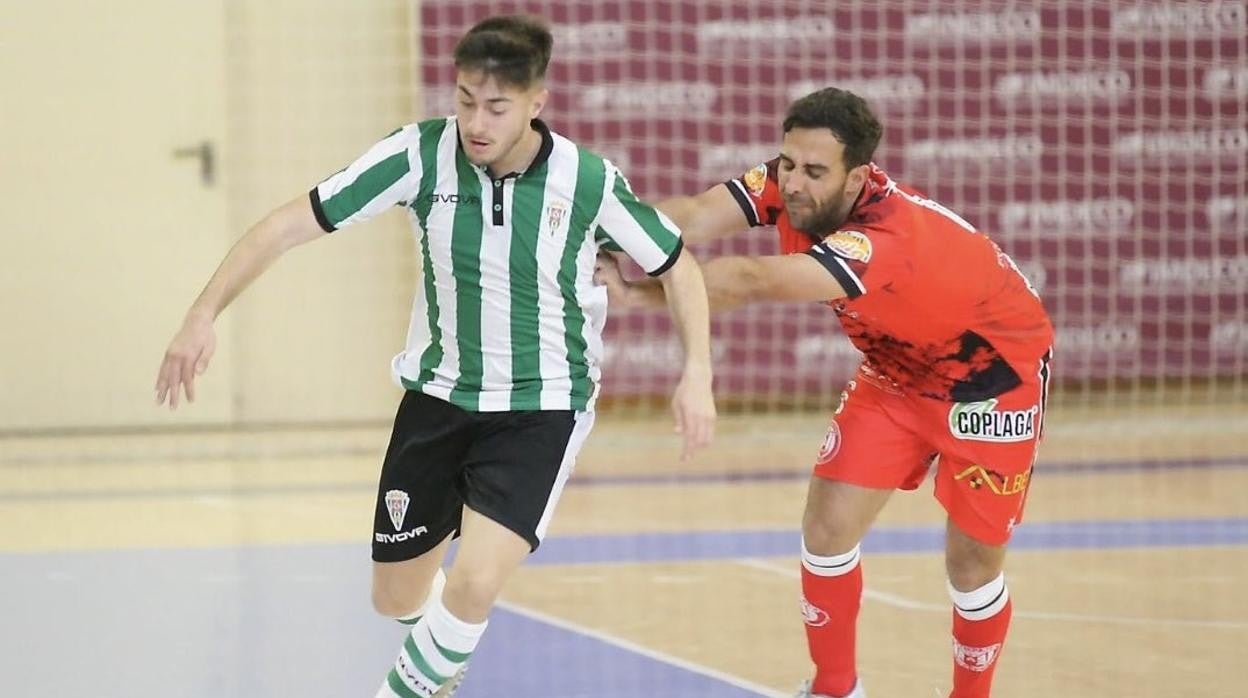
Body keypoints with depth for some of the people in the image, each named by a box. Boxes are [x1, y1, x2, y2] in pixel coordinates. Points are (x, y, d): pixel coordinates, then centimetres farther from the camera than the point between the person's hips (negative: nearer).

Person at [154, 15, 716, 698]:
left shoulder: (589, 181, -16)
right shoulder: (421, 153, -15)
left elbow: (677, 265, 0)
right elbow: (292, 223, -13)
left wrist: (697, 373, -14)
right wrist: (204, 314, -22)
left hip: (540, 410, -3)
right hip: (438, 396, 3)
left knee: (474, 584, -24)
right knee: (397, 597, 13)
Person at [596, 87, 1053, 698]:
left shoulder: (888, 240, -41)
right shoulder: (790, 184, -20)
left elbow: (752, 282, -52)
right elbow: (693, 218, -35)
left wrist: (641, 293, -54)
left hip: (992, 377, -6)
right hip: (898, 373, 6)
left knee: (972, 561, -1)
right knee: (828, 528, -3)